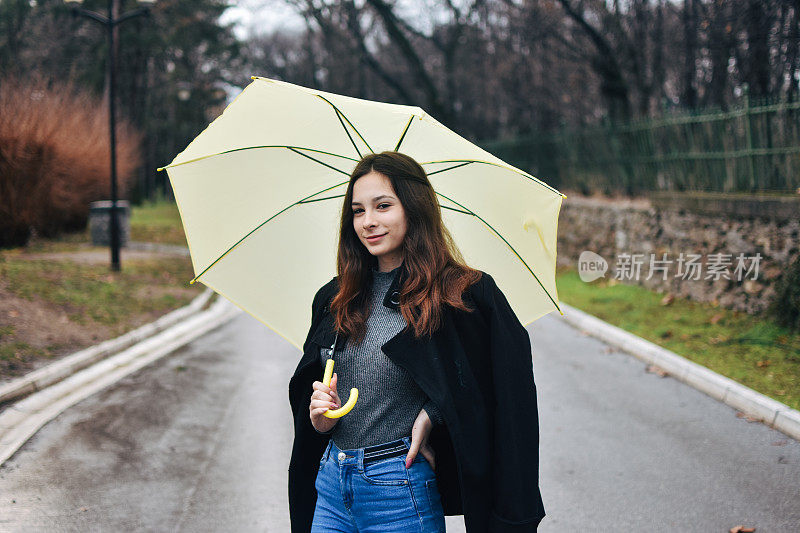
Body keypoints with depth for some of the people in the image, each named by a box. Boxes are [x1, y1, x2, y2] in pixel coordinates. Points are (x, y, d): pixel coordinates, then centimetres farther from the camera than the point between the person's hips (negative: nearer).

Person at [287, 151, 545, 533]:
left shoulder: (463, 294, -8)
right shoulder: (333, 300, 8)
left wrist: (432, 413, -18)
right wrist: (319, 419, -4)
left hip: (402, 492, -5)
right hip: (330, 487, 5)